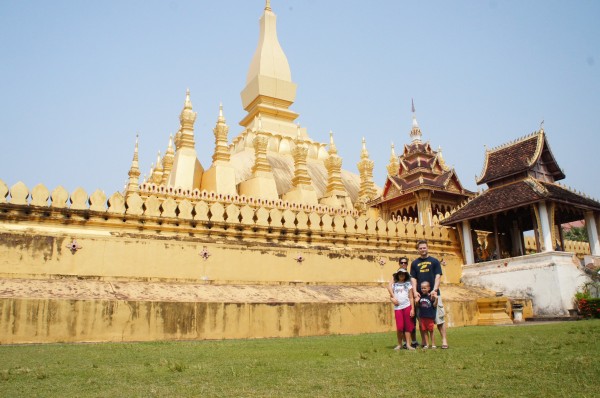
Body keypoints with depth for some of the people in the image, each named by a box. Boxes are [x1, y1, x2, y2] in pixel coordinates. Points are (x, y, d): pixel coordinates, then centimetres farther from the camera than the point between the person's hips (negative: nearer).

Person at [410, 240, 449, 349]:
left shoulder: (434, 261, 5)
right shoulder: (415, 263, 10)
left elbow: (438, 276, -1)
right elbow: (413, 278, 6)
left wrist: (434, 290, -14)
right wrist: (415, 292, -8)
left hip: (434, 293, -2)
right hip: (420, 295, 2)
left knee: (439, 317, -3)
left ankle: (444, 340, 3)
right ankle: (423, 341, 12)